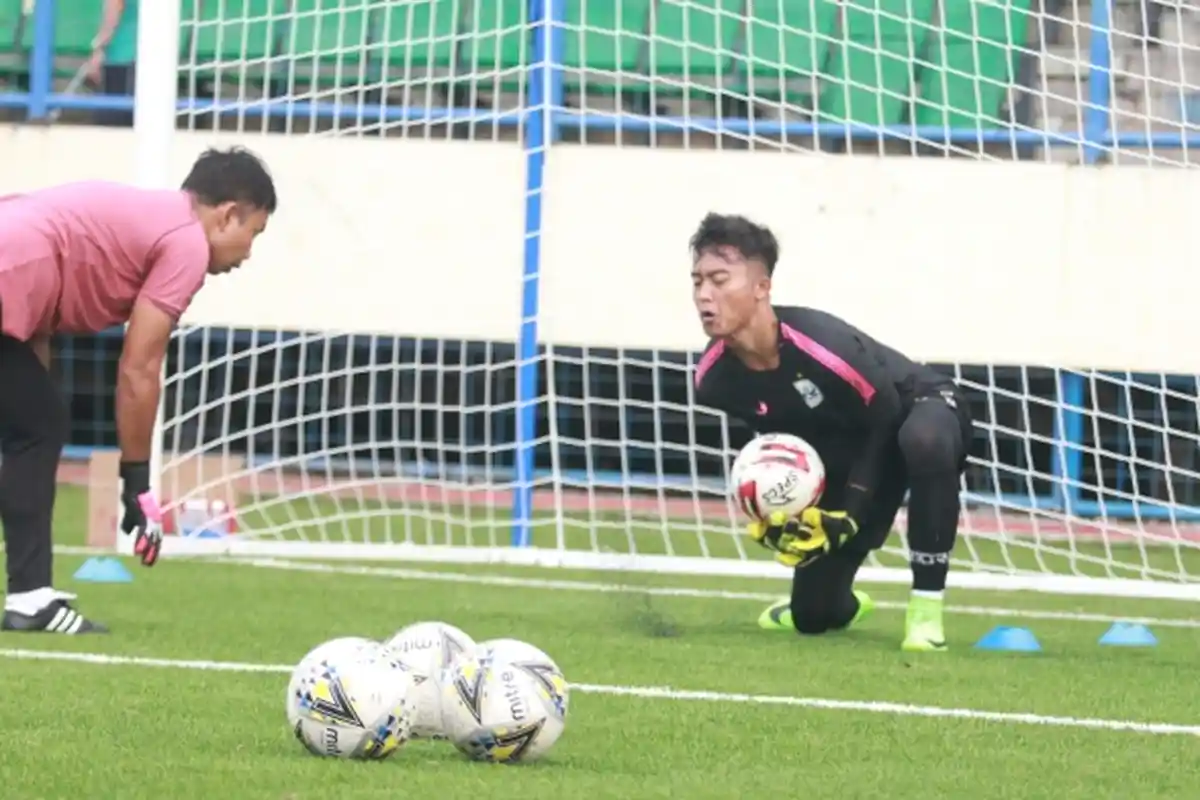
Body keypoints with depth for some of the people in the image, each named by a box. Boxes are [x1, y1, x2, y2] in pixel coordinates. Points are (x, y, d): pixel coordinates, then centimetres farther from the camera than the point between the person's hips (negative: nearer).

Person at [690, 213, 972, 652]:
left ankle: (926, 609, -31)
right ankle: (844, 602, 47)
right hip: (846, 448, 6)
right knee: (813, 615, 4)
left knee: (925, 440, -46)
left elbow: (886, 419, -23)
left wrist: (848, 516, -26)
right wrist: (771, 517, -16)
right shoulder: (715, 378, -19)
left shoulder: (822, 347, -39)